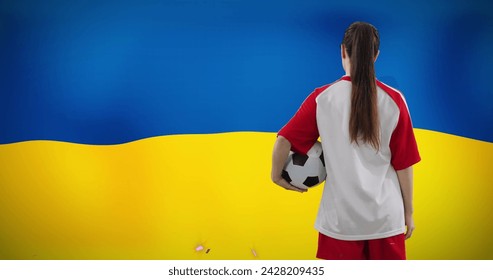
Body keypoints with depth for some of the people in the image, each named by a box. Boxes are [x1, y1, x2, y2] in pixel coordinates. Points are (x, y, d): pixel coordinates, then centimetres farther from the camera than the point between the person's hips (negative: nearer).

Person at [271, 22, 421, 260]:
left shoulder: (322, 98, -7)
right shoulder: (393, 101, -5)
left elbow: (284, 141, -7)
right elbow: (403, 164, -1)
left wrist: (277, 174, 12)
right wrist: (408, 211, 9)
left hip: (341, 215, 0)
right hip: (386, 214, 1)